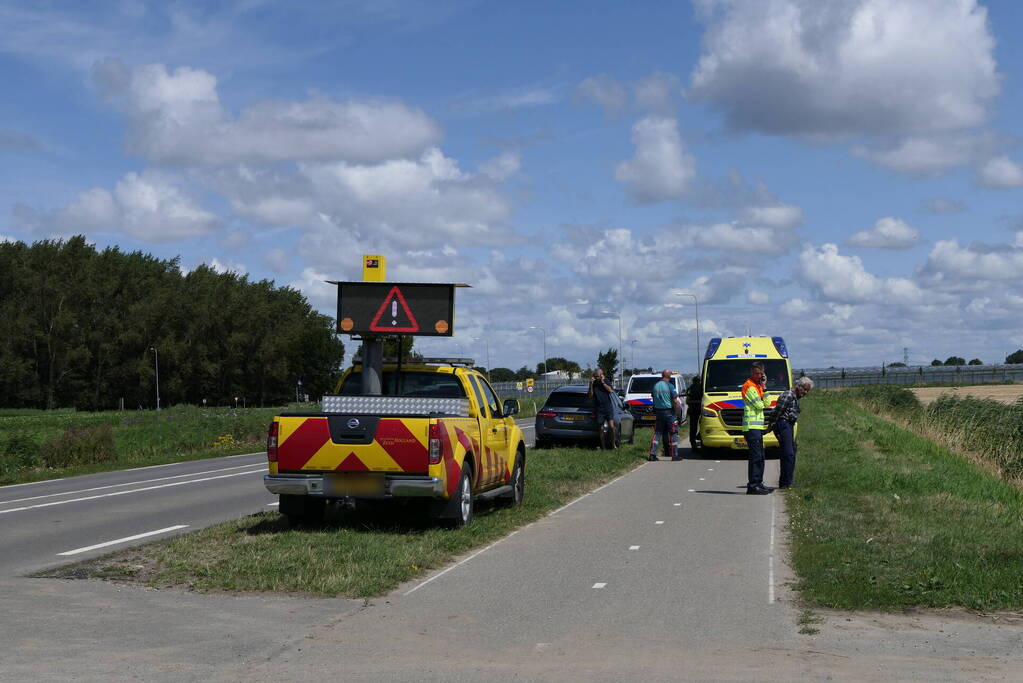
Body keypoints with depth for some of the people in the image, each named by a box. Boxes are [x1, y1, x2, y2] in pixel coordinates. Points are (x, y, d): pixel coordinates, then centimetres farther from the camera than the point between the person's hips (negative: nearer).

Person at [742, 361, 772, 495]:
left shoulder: (757, 386, 20)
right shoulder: (749, 386, -10)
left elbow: (767, 403, 11)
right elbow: (759, 405, -15)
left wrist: (764, 386, 4)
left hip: (758, 426, 10)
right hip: (751, 426, -10)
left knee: (760, 457, 12)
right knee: (755, 456, -12)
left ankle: (758, 484, 17)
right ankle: (753, 485, -13)